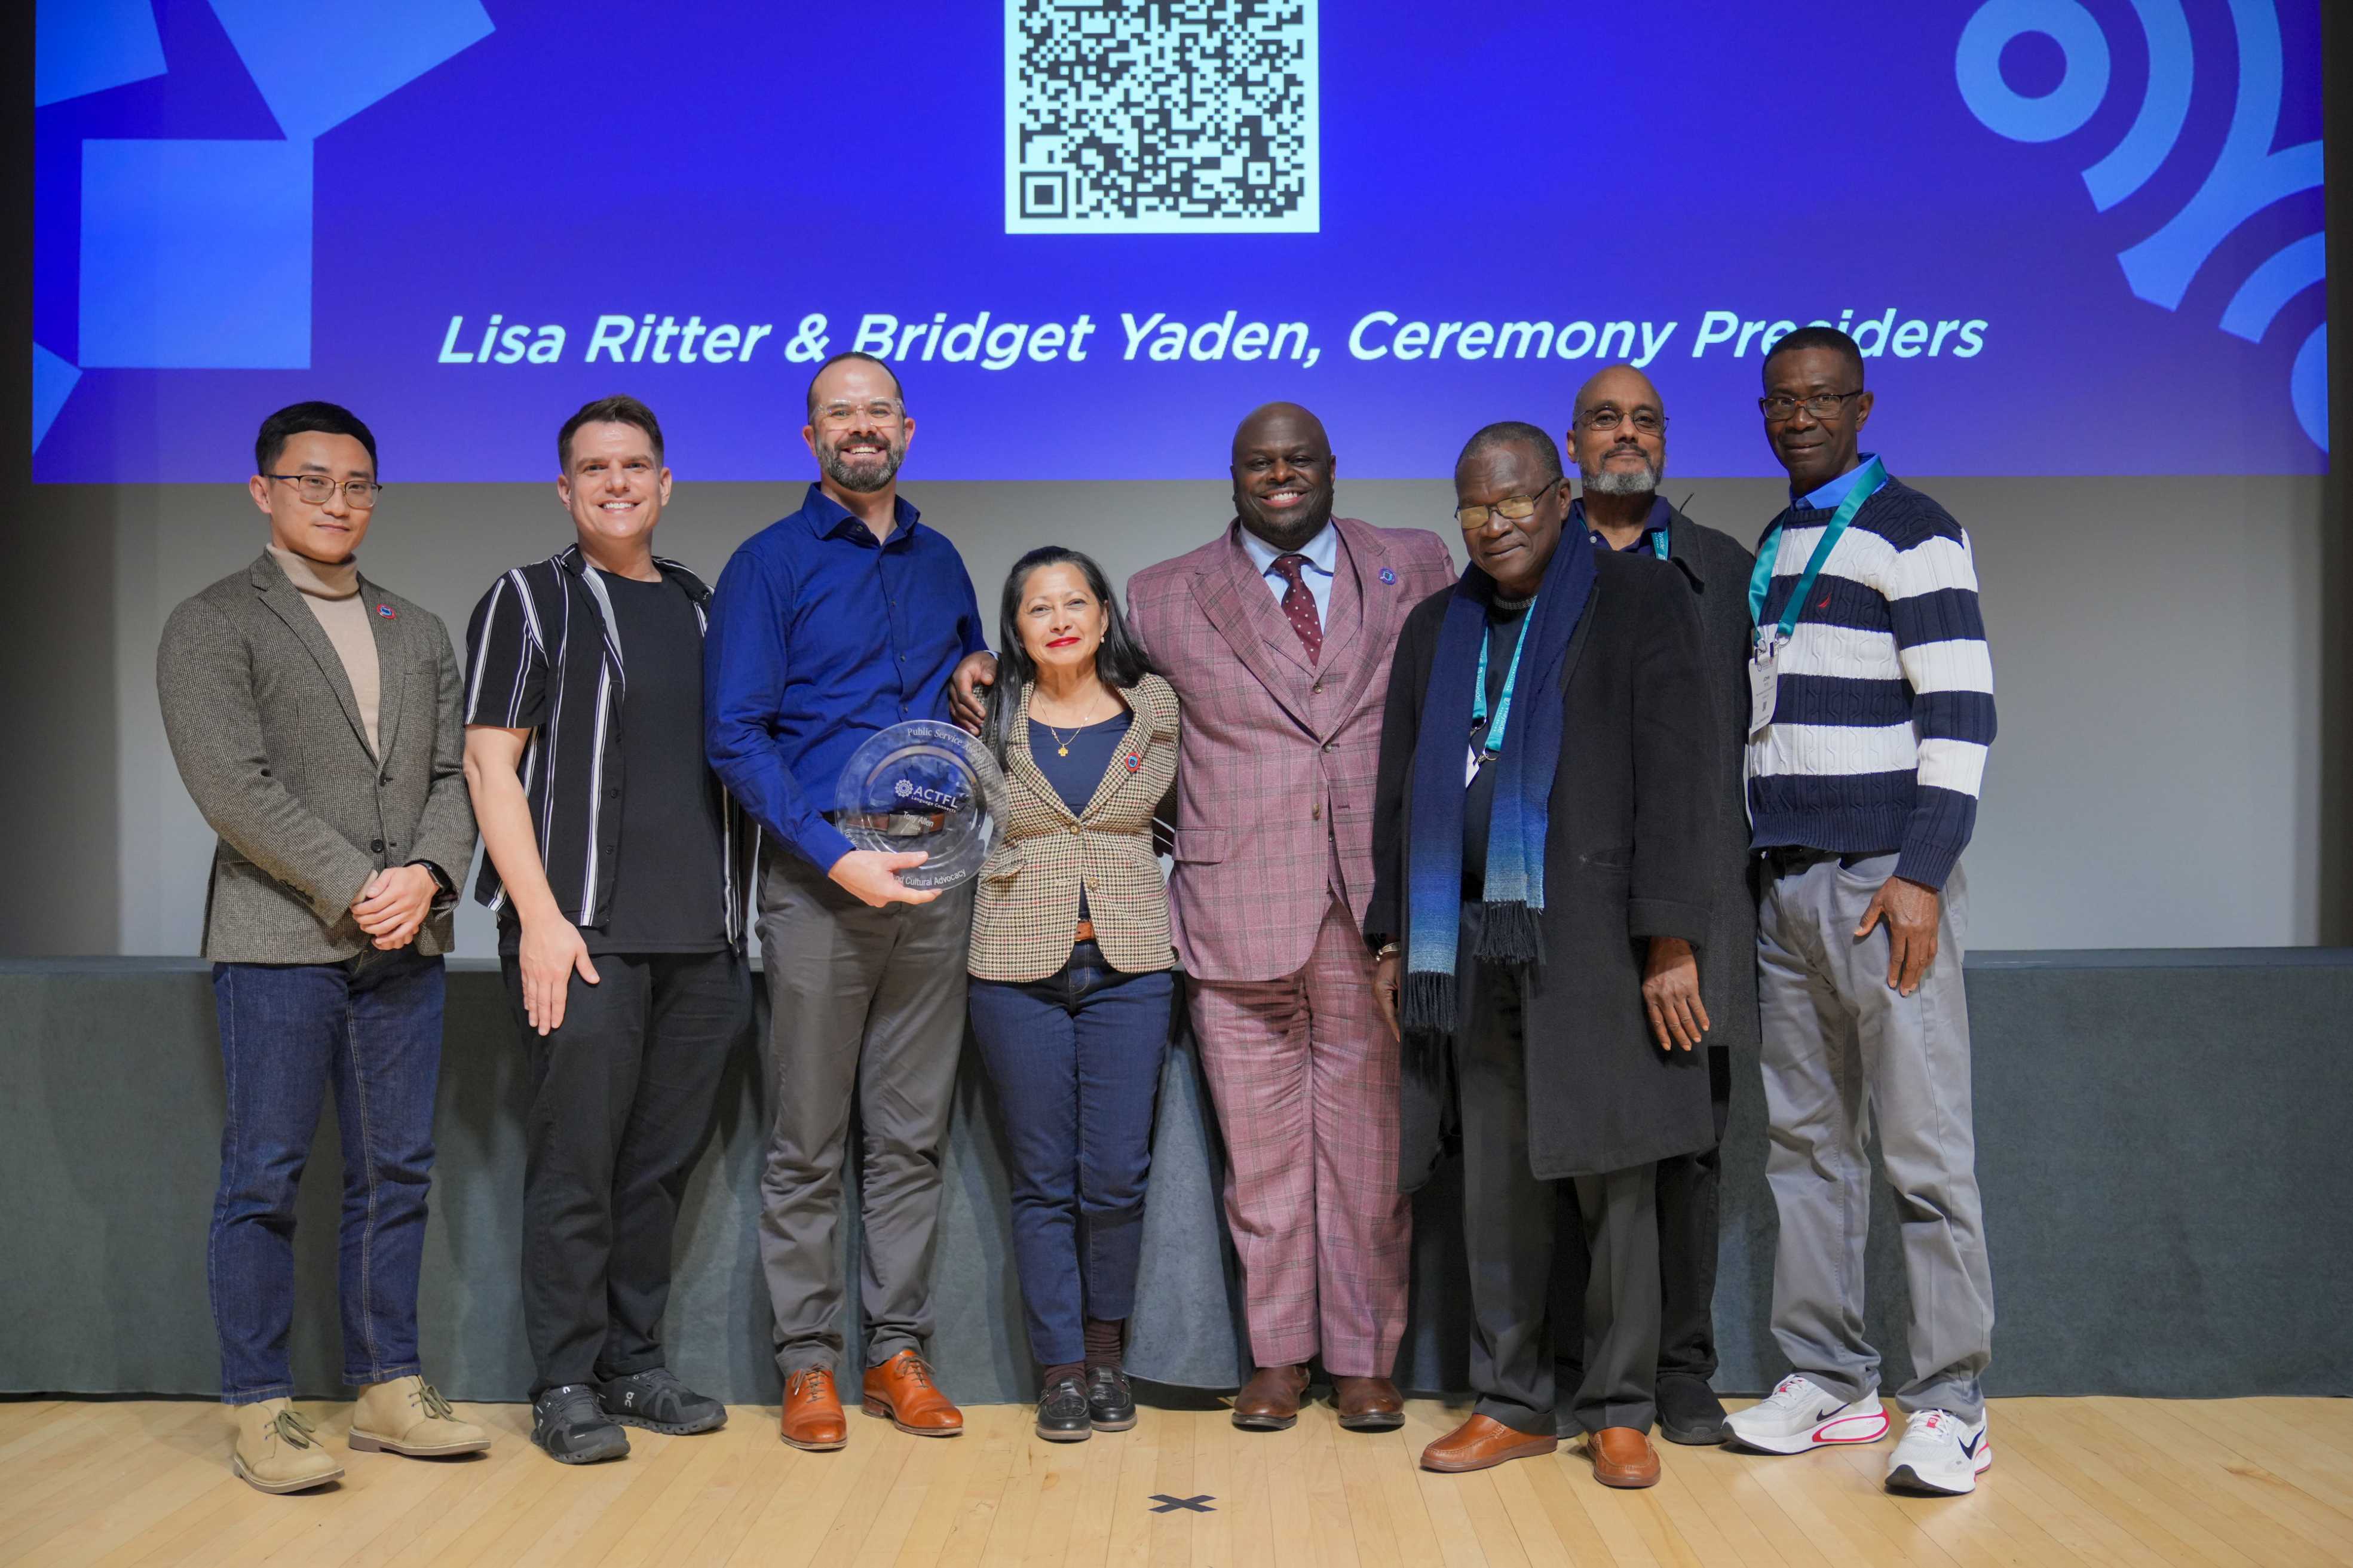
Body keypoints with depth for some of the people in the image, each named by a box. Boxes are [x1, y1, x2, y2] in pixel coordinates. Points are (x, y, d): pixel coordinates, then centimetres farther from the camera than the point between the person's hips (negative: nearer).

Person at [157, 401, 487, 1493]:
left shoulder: (418, 634, 18)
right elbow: (233, 787, -10)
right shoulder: (212, 626, 1)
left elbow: (455, 775, 12)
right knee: (265, 1176, -1)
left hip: (405, 943, 5)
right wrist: (354, 888, -14)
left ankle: (388, 1390, 17)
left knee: (395, 1171, 8)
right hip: (281, 941, -5)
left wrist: (427, 875, -7)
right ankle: (260, 1412, 8)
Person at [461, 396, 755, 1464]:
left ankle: (633, 1364, 21)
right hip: (584, 933, -5)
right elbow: (490, 762, -4)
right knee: (576, 1163, -2)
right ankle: (564, 1386, 8)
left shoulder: (703, 608, 17)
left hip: (700, 936, 5)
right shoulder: (530, 601, 3)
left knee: (663, 1159, 9)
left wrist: (739, 913, 12)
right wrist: (541, 916, -14)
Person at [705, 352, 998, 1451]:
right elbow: (734, 735, -8)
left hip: (932, 884, 4)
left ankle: (899, 1351, 17)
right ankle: (808, 1361, 12)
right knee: (807, 1148, 2)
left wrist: (981, 673, 3)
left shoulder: (941, 560, 14)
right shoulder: (771, 562, -1)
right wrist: (839, 857, -17)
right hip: (819, 884, -4)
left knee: (911, 1140, 8)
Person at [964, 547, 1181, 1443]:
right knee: (1044, 1180, 4)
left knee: (1117, 1174, -1)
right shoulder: (992, 721, 4)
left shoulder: (1156, 711, 5)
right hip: (1018, 969, 0)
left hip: (1130, 965, 0)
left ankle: (1106, 1351, 19)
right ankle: (1061, 1367, 14)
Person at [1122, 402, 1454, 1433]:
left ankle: (1364, 1359, 17)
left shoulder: (1416, 568, 10)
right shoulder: (1165, 597, 7)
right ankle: (1276, 1357, 18)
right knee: (1261, 1145, 5)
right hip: (1237, 911, 0)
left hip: (1376, 906, 1)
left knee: (1369, 1137, 5)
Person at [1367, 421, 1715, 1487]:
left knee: (1613, 1180, -1)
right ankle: (1513, 1405, 19)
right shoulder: (1435, 630, 16)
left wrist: (1672, 942, -12)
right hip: (1471, 946, 4)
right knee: (1494, 1187, 7)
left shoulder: (1639, 601, 1)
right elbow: (1400, 791, 20)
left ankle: (1620, 1411, 12)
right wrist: (1395, 940, 15)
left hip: (1593, 937, -4)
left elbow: (1676, 777, -5)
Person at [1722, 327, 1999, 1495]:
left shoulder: (1910, 532, -2)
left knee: (1923, 1147, -6)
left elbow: (1960, 711, -10)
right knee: (1805, 1144, 8)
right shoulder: (1767, 553, 19)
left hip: (1885, 880, -7)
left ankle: (1950, 1408, 0)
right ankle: (1829, 1382, 15)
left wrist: (1921, 873, -17)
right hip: (1784, 886, 7)